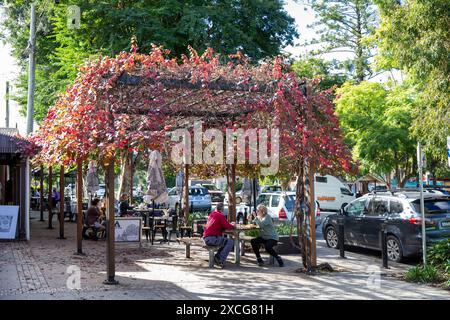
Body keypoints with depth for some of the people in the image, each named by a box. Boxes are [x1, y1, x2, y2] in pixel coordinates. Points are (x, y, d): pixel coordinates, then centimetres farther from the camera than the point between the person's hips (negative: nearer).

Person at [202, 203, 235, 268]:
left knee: (226, 241, 22)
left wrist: (230, 224, 23)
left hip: (206, 238, 9)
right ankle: (221, 260, -14)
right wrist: (233, 226, 11)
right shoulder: (220, 215, -8)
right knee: (230, 242, -8)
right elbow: (227, 226, -11)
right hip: (212, 238, -9)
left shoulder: (211, 214, 17)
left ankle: (217, 256, 11)